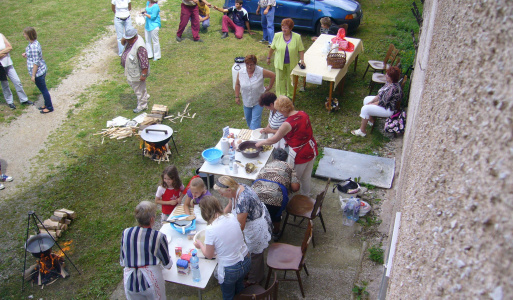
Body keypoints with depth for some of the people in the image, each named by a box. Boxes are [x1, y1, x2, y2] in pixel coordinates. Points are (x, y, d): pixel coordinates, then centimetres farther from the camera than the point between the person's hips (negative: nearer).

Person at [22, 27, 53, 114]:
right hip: (42, 70, 9)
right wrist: (27, 55, 5)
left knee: (43, 90, 5)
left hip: (38, 72, -9)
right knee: (43, 89, 21)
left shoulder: (33, 47, -26)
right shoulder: (35, 42, 3)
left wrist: (33, 75, -18)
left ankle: (49, 107, 19)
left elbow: (36, 63, -24)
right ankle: (47, 104, 36)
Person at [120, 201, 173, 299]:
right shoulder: (158, 237, -15)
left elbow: (122, 262, 8)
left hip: (130, 283, 4)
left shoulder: (126, 233, -5)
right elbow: (167, 264, -3)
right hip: (151, 282, -3)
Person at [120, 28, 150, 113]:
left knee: (139, 89, 10)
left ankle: (142, 105, 31)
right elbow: (123, 42, 13)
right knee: (131, 83, 29)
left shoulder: (139, 46, -34)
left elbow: (145, 63, -32)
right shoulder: (130, 40, -6)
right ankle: (145, 96, 48)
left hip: (137, 73, -10)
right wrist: (123, 39, -12)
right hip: (130, 70, 10)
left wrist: (143, 75, -26)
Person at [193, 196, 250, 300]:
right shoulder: (232, 217, -11)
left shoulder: (210, 230, -26)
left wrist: (200, 245, 8)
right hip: (246, 261, 5)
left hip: (230, 270, -5)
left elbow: (209, 255, -12)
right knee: (239, 288, 35)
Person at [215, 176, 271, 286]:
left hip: (257, 226, -8)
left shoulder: (243, 200, -39)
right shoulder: (236, 189, -12)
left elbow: (240, 227, -28)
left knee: (255, 252, 14)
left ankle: (254, 279, 38)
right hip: (251, 222, 8)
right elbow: (229, 206, 8)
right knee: (250, 248, 26)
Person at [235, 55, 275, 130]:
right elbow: (237, 84, 6)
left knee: (255, 120, -10)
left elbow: (273, 75, -4)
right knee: (248, 119, 17)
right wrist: (237, 96, 4)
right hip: (246, 101, 4)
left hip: (258, 101, -4)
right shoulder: (241, 72, -8)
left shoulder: (261, 71, -17)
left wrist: (269, 87, 0)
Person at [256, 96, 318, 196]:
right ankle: (305, 197, 44)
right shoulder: (303, 114, -5)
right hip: (312, 150, 8)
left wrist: (261, 143, 3)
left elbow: (273, 140, -13)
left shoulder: (287, 124, -25)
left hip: (299, 155, -7)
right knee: (306, 177, 26)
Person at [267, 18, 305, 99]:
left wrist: (302, 60, -12)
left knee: (290, 80, 12)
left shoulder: (297, 37, -8)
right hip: (280, 62, 1)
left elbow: (301, 50, -3)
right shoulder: (277, 36, -5)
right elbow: (272, 48, 5)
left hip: (292, 63, 0)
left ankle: (290, 95, 30)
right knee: (280, 79, 7)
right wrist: (269, 58, 12)